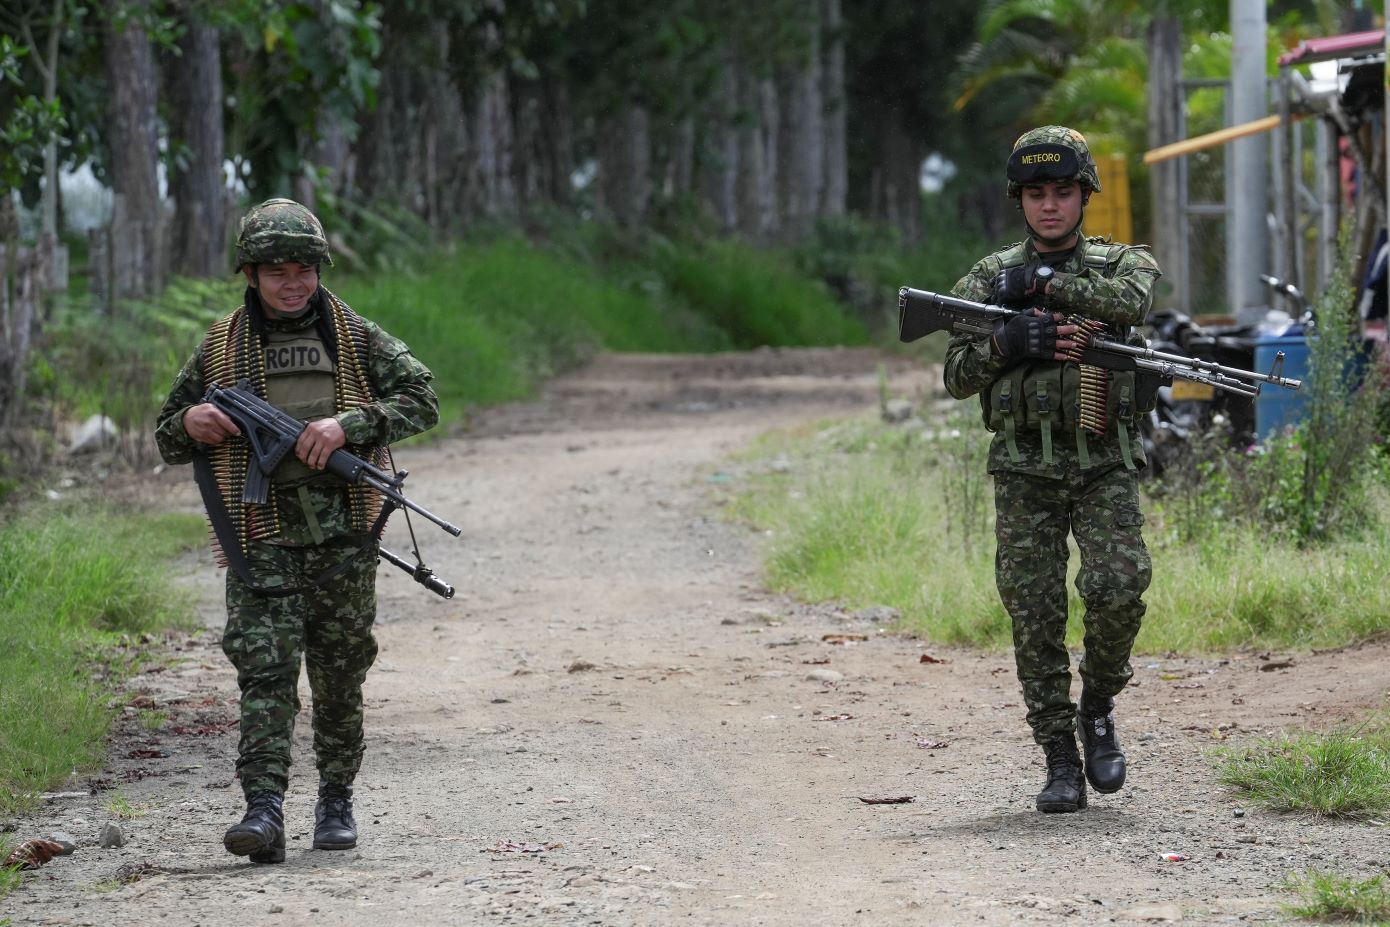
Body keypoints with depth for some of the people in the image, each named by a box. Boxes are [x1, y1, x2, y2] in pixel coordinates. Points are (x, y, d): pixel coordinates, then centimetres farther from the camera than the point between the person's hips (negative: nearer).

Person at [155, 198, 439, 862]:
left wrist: (347, 423, -13)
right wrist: (192, 424, -7)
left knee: (340, 676, 8)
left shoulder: (354, 336, 7)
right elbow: (167, 439, 18)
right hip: (261, 538, -1)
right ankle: (264, 812, -21)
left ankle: (336, 802, 24)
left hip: (344, 537, 1)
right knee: (264, 668, -13)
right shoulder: (221, 348, 9)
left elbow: (422, 399, 1)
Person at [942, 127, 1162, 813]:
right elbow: (956, 378, 6)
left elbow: (1132, 298, -18)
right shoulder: (987, 279, 10)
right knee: (1034, 615, -3)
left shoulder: (1120, 263, 7)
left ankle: (1097, 707, 7)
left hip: (1105, 466, -1)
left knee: (1118, 588, -19)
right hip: (1024, 472, 1)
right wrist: (1005, 344, -14)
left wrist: (1042, 282, -15)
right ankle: (1060, 760, 6)